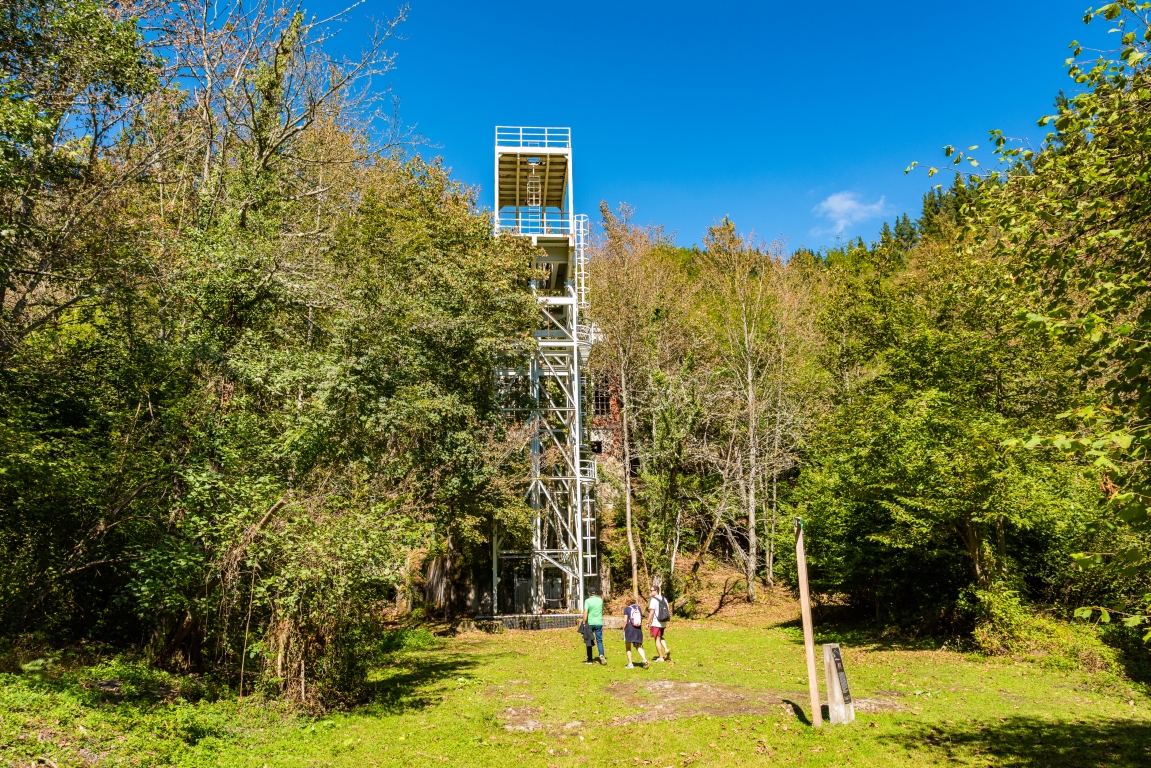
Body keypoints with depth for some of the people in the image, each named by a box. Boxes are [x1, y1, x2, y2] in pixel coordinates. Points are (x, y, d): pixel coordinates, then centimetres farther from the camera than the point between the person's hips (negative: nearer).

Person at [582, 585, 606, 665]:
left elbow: (585, 613, -14)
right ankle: (601, 655, -16)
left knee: (589, 641, 9)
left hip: (590, 623, -3)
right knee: (599, 640, 7)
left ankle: (590, 660, 11)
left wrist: (584, 623, -10)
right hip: (599, 623, 3)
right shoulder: (600, 600, 6)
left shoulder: (587, 601, -7)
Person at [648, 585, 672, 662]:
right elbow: (668, 610, 12)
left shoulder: (653, 600, -14)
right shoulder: (664, 599, 8)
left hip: (656, 623, -7)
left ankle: (661, 657, 5)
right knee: (660, 637, 25)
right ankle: (666, 649, 5)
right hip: (663, 623, 7)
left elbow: (652, 613, -18)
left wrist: (648, 623, -12)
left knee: (657, 640, 2)